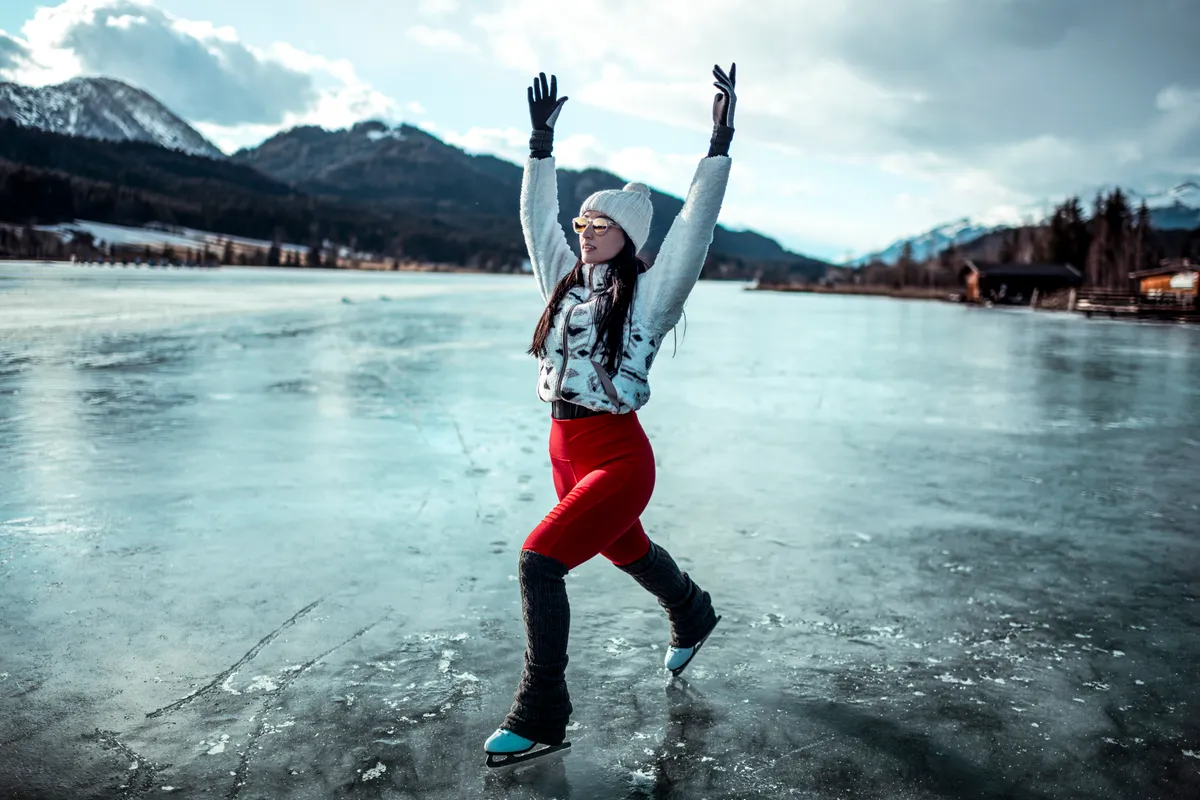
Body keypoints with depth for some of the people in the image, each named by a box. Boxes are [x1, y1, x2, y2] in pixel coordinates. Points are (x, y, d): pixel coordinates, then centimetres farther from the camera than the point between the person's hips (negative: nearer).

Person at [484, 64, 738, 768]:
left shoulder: (648, 294, -9)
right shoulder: (568, 282, 7)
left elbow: (694, 229, -18)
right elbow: (537, 217, 13)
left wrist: (720, 146, -21)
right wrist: (542, 142, 12)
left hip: (618, 458, -8)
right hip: (566, 449, 8)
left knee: (540, 561, -20)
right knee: (627, 553, 26)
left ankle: (541, 720, -6)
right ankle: (694, 618, 57)